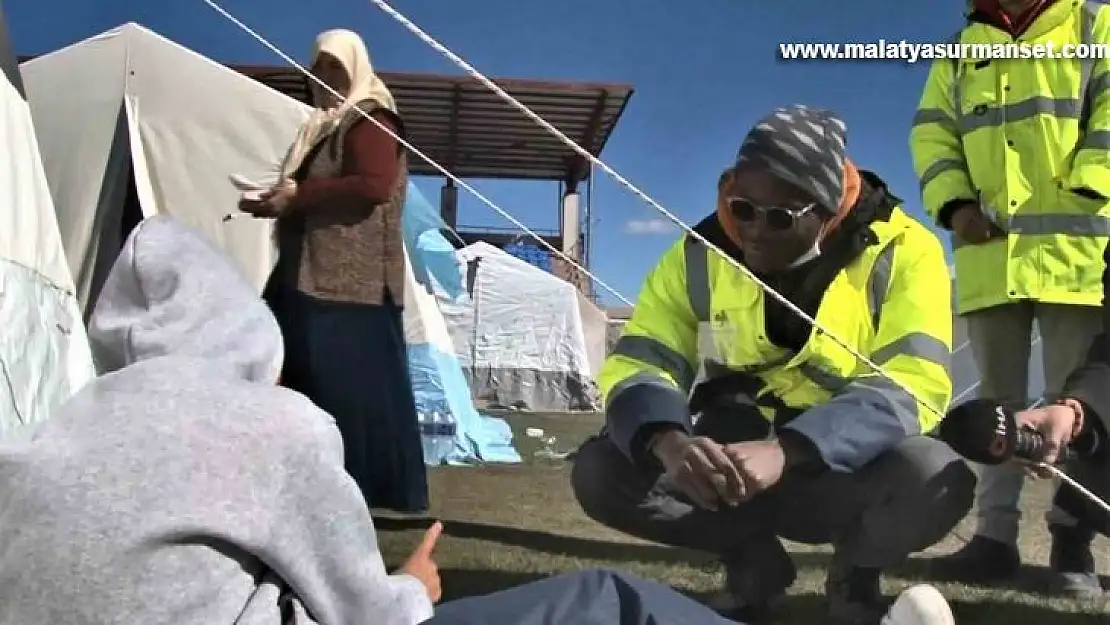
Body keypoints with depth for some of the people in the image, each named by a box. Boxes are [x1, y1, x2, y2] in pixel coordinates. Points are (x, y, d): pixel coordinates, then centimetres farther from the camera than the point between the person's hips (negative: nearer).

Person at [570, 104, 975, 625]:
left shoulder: (902, 252, -14)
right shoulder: (699, 255, -6)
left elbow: (913, 386, -24)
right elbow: (637, 365, -10)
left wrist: (785, 452, -40)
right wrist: (668, 441, -35)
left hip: (847, 469, -2)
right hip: (737, 464, 3)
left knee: (936, 479, -35)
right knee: (600, 472, -20)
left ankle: (857, 574, 2)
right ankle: (751, 559, 7)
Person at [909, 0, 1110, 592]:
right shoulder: (960, 52, 20)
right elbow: (931, 133, 12)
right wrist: (954, 205, -5)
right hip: (989, 253, 3)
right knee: (997, 400, 4)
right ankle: (996, 534, 7)